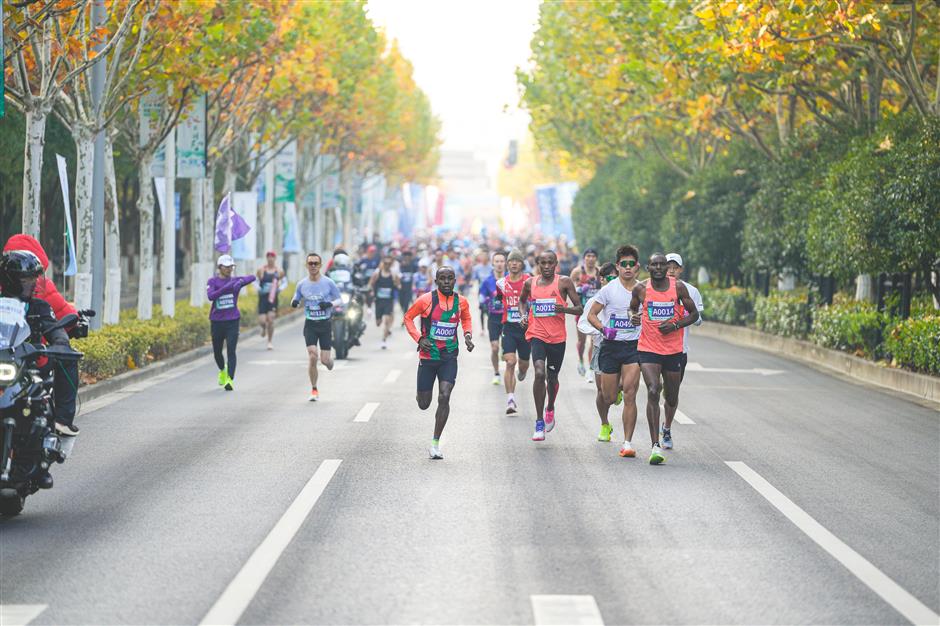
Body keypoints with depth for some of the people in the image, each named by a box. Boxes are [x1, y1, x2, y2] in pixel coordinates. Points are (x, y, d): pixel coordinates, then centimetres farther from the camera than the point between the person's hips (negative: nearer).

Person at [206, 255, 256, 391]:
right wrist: (225, 288, -29)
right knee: (217, 351, 14)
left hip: (232, 321, -1)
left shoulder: (235, 280, 3)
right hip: (217, 322, 1)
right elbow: (210, 296, -18)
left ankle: (230, 380, -18)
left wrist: (240, 282, -28)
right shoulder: (213, 281, 0)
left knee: (231, 350, -13)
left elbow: (253, 277, -11)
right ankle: (222, 371, 43)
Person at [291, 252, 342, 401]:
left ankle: (330, 359, 37)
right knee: (312, 357, -13)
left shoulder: (328, 283, -5)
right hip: (310, 324, 1)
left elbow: (339, 299, 3)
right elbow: (296, 299, 13)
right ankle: (314, 390, 1)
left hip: (325, 323, -1)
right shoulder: (302, 284, 0)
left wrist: (329, 304, -18)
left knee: (324, 360, -4)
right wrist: (294, 302, -12)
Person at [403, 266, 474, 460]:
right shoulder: (426, 300, -10)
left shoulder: (461, 302, 0)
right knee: (423, 404, 6)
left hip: (449, 358, 1)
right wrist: (419, 338, -10)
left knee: (444, 397, -17)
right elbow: (408, 317, 2)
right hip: (428, 356, -1)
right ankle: (420, 394, 47)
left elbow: (466, 319, 21)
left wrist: (468, 335, 2)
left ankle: (435, 443, -9)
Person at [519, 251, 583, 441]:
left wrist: (565, 309, -22)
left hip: (558, 337, 0)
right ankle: (539, 422, -15)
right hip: (537, 334, 0)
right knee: (539, 373, -21)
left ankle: (550, 409, 47)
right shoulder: (530, 283, 4)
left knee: (552, 378, 14)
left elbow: (580, 309, -2)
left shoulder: (564, 282, -3)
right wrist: (524, 315, 6)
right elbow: (522, 300, 26)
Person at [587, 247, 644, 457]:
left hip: (634, 347, 0)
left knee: (629, 395, -13)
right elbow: (591, 314, 1)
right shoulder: (609, 289, -3)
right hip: (611, 345, 0)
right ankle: (605, 424, 42)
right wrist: (604, 329, -17)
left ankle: (628, 442, -10)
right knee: (609, 397, 4)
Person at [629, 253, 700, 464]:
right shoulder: (640, 289, -2)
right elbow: (632, 308, 16)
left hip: (673, 350, 2)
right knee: (653, 391, -21)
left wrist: (675, 325, -13)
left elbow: (694, 314, 3)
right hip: (648, 349, -2)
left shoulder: (678, 287, -4)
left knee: (672, 398, 13)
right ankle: (655, 446, -24)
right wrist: (633, 316, -8)